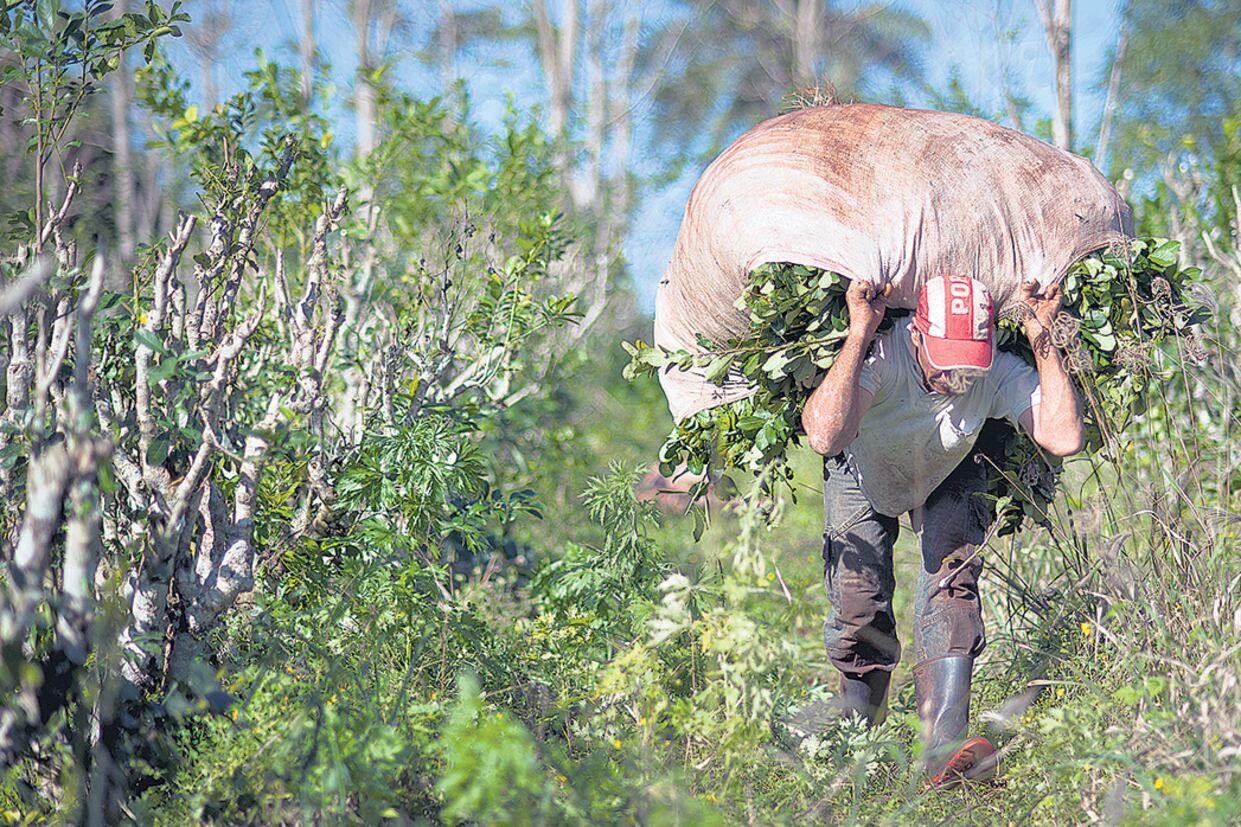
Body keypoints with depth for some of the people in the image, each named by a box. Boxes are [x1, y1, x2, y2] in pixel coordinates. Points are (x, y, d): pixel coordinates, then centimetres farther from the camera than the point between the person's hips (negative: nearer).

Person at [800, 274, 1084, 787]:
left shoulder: (997, 371, -34)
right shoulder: (879, 357, -42)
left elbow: (1064, 438, -45)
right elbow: (824, 437, -60)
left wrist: (1043, 342, -44)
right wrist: (859, 334, -57)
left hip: (947, 480, 1)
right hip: (864, 474, -1)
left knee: (951, 587, -21)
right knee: (859, 605, -9)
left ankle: (943, 749, -28)